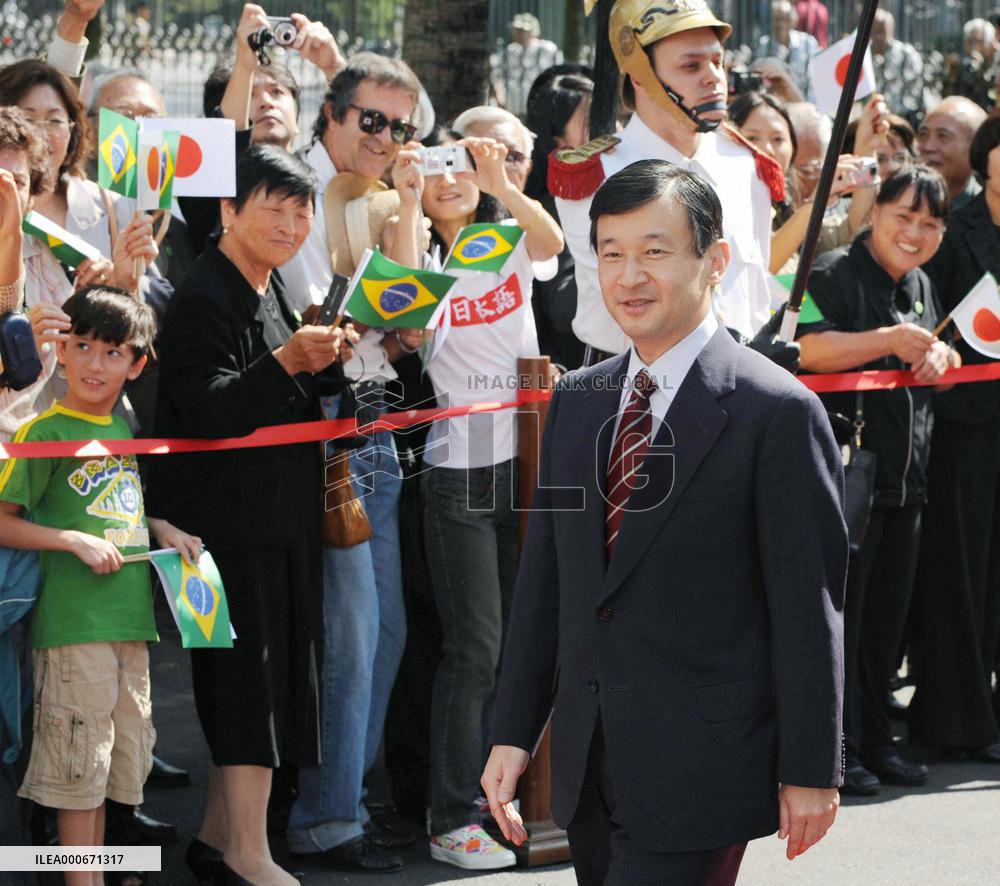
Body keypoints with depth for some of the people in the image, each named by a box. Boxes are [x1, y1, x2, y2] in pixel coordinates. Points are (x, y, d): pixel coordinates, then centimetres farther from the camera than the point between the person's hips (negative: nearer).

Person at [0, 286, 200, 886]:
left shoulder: (126, 426, 12)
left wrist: (164, 530, 9)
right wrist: (76, 541, -18)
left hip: (132, 617, 7)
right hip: (74, 621, -7)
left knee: (113, 761, 13)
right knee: (79, 765, -3)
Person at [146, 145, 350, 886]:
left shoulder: (272, 294, 14)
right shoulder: (203, 300, -13)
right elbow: (210, 412, -22)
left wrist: (321, 366, 3)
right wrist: (288, 361, -33)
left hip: (279, 517, 9)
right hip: (230, 521, -9)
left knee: (269, 672, 12)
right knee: (250, 673, -9)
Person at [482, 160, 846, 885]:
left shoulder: (777, 411, -9)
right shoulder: (576, 400, 11)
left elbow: (809, 607, -9)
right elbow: (543, 579, 14)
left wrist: (811, 771, -9)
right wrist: (513, 733, 10)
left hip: (701, 767, -6)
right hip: (588, 762, 6)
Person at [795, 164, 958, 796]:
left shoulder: (921, 286, 16)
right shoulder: (835, 273, -9)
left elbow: (944, 363, 25)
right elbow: (807, 348, -23)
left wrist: (941, 358, 1)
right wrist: (891, 340, -27)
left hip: (907, 478, 8)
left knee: (889, 617, 13)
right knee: (841, 612, -4)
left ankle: (875, 741, 22)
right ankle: (837, 751, 2)